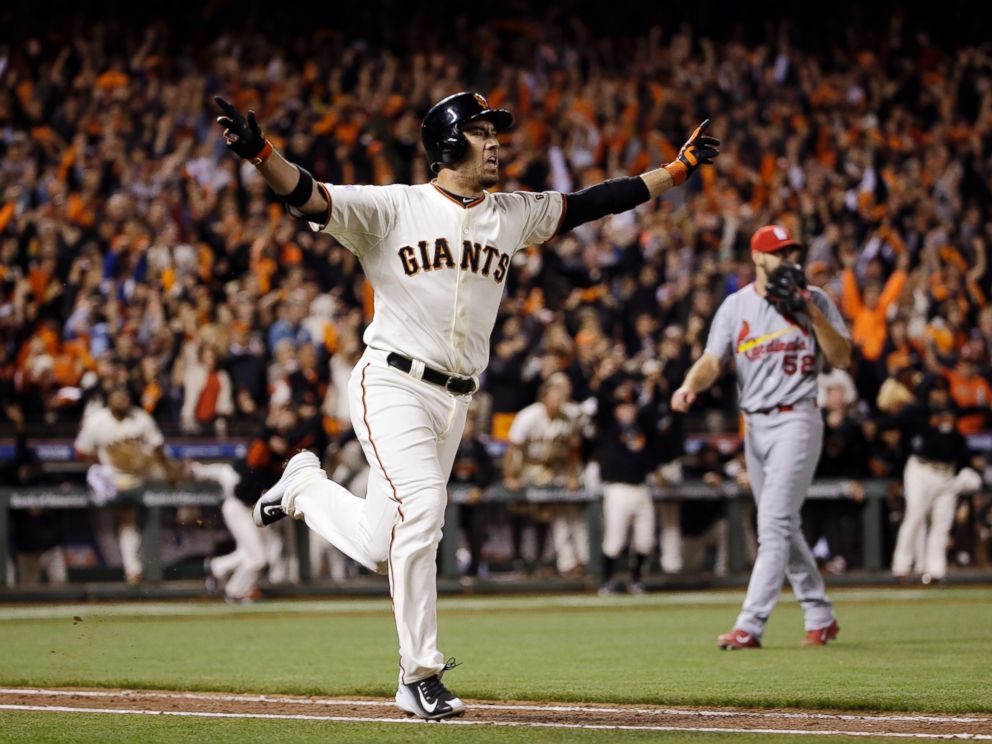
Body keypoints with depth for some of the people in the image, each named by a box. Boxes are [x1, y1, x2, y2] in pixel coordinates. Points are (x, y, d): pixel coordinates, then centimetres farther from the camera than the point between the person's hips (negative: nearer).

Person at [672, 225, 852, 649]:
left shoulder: (814, 300, 1)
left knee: (774, 525, -14)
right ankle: (821, 617, 26)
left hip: (796, 420, -5)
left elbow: (842, 358, -4)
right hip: (755, 425, 5)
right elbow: (713, 361, -1)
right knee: (783, 528, 12)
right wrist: (690, 386, -22)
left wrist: (812, 312, -14)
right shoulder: (736, 306, 7)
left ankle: (749, 626, -20)